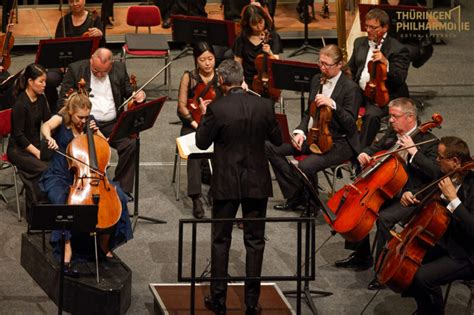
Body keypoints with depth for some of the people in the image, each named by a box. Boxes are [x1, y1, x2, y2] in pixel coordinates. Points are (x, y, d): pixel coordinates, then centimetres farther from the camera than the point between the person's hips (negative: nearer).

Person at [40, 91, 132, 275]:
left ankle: (104, 245, 0)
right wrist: (50, 139, -51)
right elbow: (46, 127, -29)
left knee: (118, 197, -16)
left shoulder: (88, 124, 8)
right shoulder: (61, 120, -5)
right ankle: (66, 256, -40)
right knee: (62, 202, -37)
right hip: (60, 177, -4)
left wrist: (96, 132, -6)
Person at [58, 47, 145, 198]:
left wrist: (138, 96, -5)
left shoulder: (119, 69, 8)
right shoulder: (75, 69, -1)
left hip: (112, 123, 3)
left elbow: (128, 92, 19)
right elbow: (64, 98, 0)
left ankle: (122, 189, -10)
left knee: (130, 144, -24)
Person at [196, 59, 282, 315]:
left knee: (221, 241, 11)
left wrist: (204, 117, 8)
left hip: (226, 183, -2)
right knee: (255, 241, 9)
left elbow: (202, 142, -5)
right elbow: (277, 140, 4)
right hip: (257, 183, 2)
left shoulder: (217, 109, -15)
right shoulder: (264, 105, -7)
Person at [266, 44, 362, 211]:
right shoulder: (317, 80, 10)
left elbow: (350, 125, -18)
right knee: (270, 147, -8)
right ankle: (295, 195, -3)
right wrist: (300, 132, 0)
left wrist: (332, 104, -31)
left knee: (305, 166, -34)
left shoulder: (351, 88, -12)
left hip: (339, 143, -8)